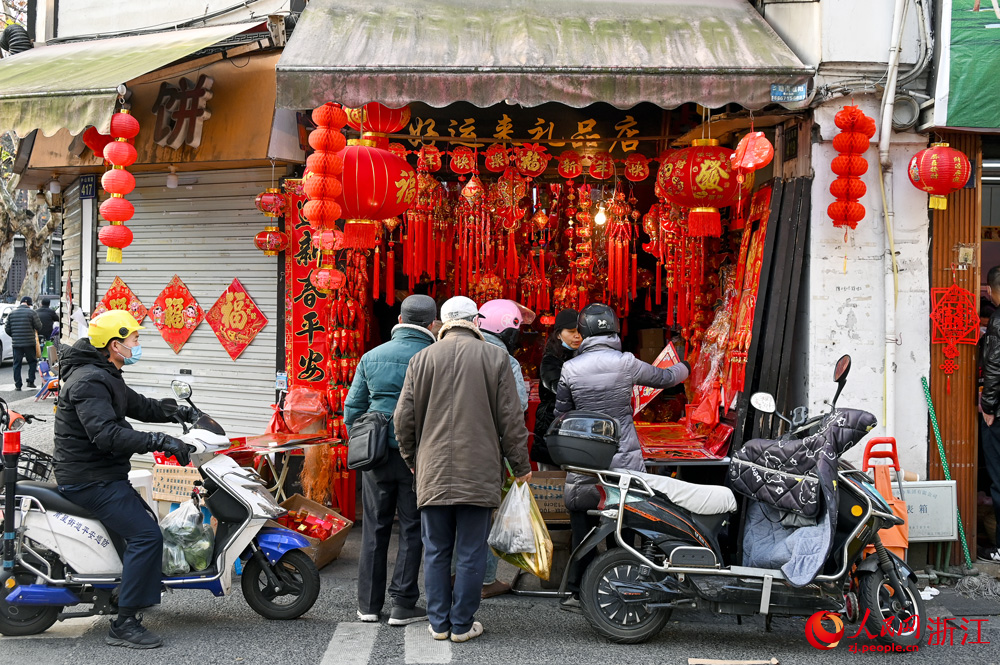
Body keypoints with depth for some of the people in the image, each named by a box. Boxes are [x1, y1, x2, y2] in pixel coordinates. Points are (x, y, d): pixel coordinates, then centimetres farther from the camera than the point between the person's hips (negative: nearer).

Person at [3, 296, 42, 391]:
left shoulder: (12, 312, 6)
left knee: (17, 364, 7)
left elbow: (7, 328, 7)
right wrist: (36, 332, 17)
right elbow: (39, 326, -5)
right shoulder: (31, 312, -7)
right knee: (32, 362, 11)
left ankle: (17, 385, 6)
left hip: (16, 343, 3)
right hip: (29, 342, -3)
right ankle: (30, 381, 4)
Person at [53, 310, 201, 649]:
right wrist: (160, 442, -36)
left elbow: (139, 406, 23)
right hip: (90, 479, -11)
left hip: (103, 474, 11)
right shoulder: (90, 381, -20)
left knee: (145, 518, 24)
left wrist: (180, 412, 8)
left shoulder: (105, 377, 15)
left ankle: (125, 592, 34)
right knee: (146, 535, -17)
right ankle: (124, 624, -15)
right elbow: (106, 433, -33)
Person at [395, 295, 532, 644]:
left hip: (433, 472, 2)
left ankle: (438, 623, 17)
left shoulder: (422, 358, 5)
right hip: (479, 472, -2)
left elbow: (404, 417, 7)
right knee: (471, 553, 6)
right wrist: (521, 465, 10)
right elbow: (511, 418, 0)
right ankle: (462, 624, 12)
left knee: (436, 552, 11)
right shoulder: (495, 357, 0)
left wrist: (412, 458, 23)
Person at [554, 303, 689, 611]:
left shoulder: (570, 368, -4)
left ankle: (577, 593, 14)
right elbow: (663, 377, 9)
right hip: (625, 460, -1)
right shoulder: (626, 363, -7)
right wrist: (684, 368, 32)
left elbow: (562, 413, 6)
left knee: (583, 529, 10)